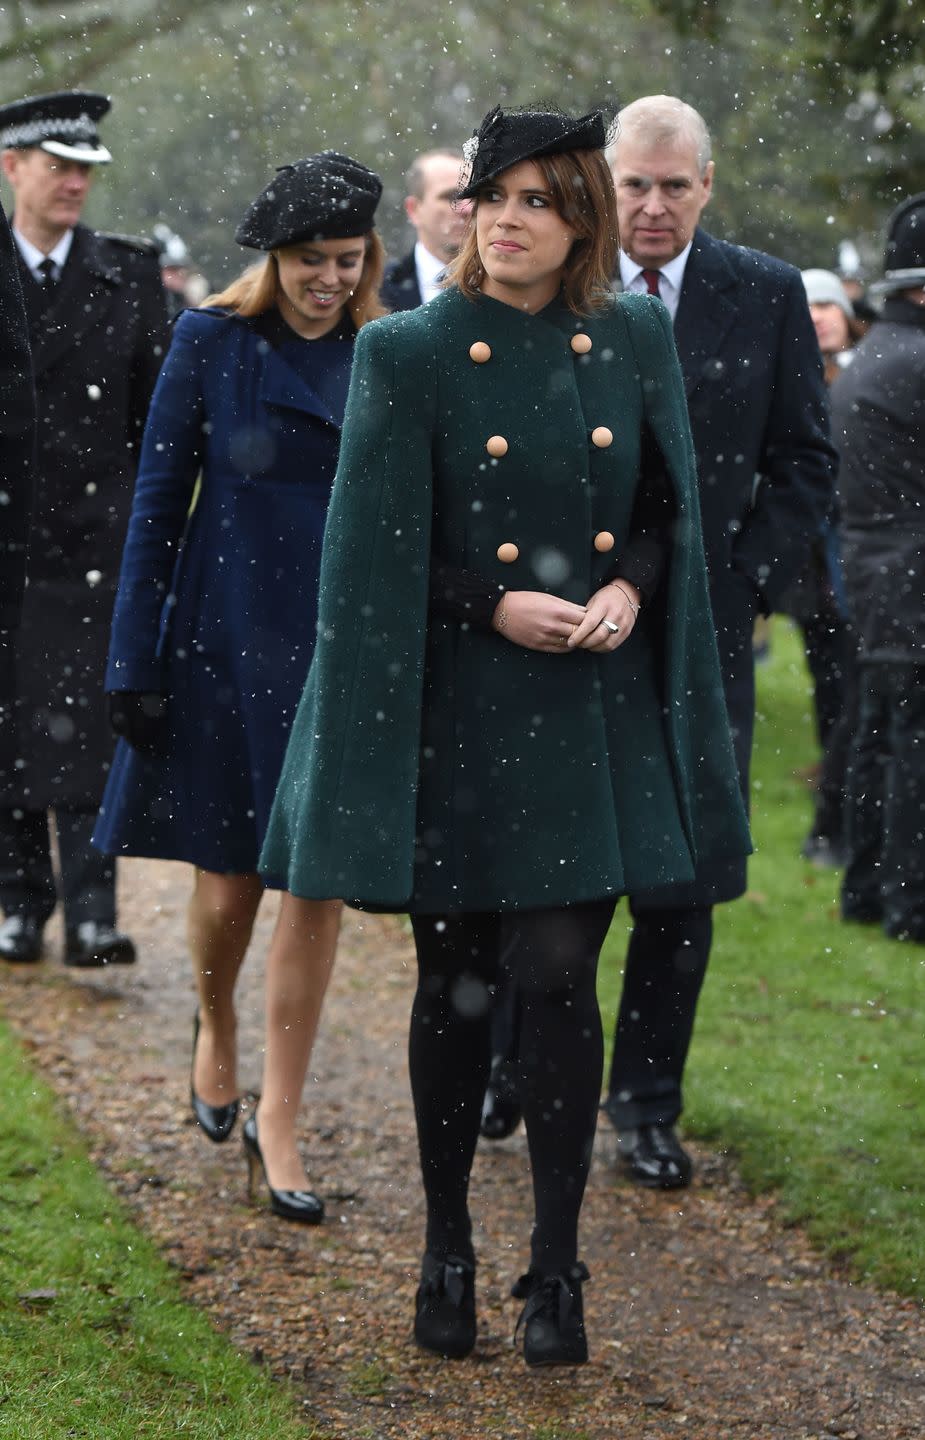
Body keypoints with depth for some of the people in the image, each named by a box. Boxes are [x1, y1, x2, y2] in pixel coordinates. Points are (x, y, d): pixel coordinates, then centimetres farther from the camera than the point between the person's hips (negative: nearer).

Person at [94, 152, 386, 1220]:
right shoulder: (212, 341, -3)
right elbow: (158, 503, -1)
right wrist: (136, 660, -4)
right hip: (226, 642, -1)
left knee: (316, 885, 1)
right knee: (227, 887, 5)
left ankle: (278, 1120, 12)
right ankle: (214, 1027, 38)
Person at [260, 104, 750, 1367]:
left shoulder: (636, 342, 5)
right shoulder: (409, 353, -3)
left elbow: (672, 510, 11)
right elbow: (378, 553, -3)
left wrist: (628, 592, -7)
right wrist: (496, 608, -14)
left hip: (593, 714, 1)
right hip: (461, 710, -1)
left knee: (562, 979, -2)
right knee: (456, 987, 7)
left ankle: (557, 1266, 6)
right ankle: (448, 1253, 21)